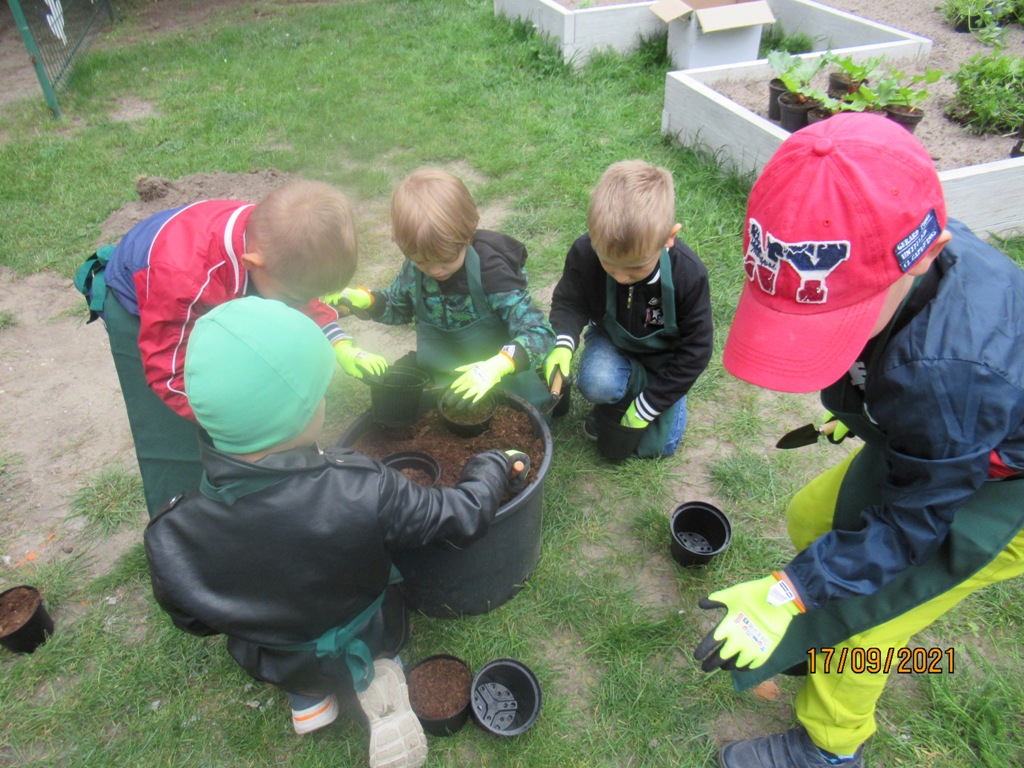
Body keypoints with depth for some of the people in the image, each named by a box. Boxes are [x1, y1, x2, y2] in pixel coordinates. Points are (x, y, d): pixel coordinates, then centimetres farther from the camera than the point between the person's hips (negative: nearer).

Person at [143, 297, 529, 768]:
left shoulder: (170, 536, -30)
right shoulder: (365, 495, -39)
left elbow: (194, 622, -10)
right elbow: (465, 516, -24)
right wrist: (494, 466, -4)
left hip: (273, 668, 2)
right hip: (371, 638, -2)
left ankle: (308, 694, 20)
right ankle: (376, 674, 7)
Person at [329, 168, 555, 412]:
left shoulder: (491, 270, -26)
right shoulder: (414, 268, -10)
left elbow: (538, 332, -29)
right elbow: (397, 307, 13)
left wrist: (497, 366, -48)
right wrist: (361, 299, -9)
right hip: (439, 377, 4)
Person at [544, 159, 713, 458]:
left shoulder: (689, 274, -30)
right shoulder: (584, 254, -29)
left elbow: (695, 351, -19)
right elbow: (569, 303, -10)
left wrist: (646, 407, -18)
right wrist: (562, 344, -34)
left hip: (665, 357, 0)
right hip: (612, 341, 1)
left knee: (658, 446, 0)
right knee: (597, 382, -34)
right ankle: (613, 404, 3)